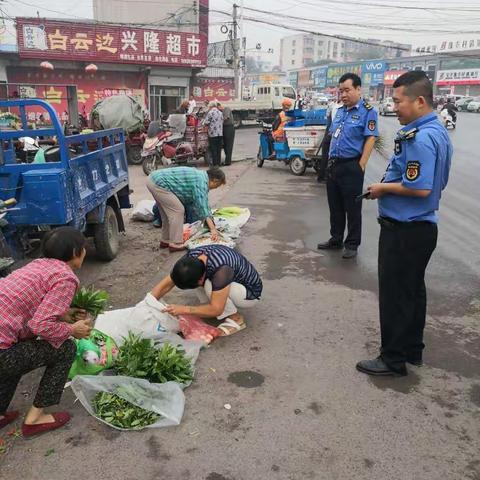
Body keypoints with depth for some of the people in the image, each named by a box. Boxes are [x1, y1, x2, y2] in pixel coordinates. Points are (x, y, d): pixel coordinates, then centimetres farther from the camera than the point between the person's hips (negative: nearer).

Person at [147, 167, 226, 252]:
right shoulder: (201, 182, -14)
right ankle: (175, 244, 0)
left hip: (154, 178, 10)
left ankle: (165, 241, 29)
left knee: (169, 212, 19)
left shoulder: (201, 175, 16)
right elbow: (202, 207, -17)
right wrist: (213, 229, -15)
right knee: (178, 210, -6)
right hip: (159, 183, -10)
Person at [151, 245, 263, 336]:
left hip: (250, 293, -7)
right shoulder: (191, 258, -18)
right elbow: (166, 284, -13)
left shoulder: (221, 269, -38)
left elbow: (216, 310, -37)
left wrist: (184, 310, -36)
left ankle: (236, 319, -10)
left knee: (210, 286, -32)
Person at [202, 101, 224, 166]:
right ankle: (218, 163, 15)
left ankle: (215, 164, 1)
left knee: (213, 149, 0)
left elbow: (206, 122, -12)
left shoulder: (210, 113, -10)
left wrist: (203, 123, 8)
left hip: (212, 134, -6)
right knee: (219, 149, 11)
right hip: (220, 133, 6)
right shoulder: (220, 113, 8)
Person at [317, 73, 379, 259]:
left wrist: (361, 166, -18)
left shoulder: (367, 111, -9)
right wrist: (330, 159, 13)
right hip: (333, 164, 7)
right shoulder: (339, 111, 13)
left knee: (352, 208, 3)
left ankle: (352, 244, 15)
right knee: (335, 205, 15)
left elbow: (370, 139, -14)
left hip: (351, 166, -7)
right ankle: (336, 239, 29)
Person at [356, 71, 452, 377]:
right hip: (422, 225, 10)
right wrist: (390, 184, 7)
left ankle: (394, 359, 15)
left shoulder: (420, 138, -22)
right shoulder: (438, 131, 10)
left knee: (395, 295, 2)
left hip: (404, 230, -10)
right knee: (413, 291, 19)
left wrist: (383, 188, -14)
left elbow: (420, 188, -28)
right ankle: (413, 349, 34)